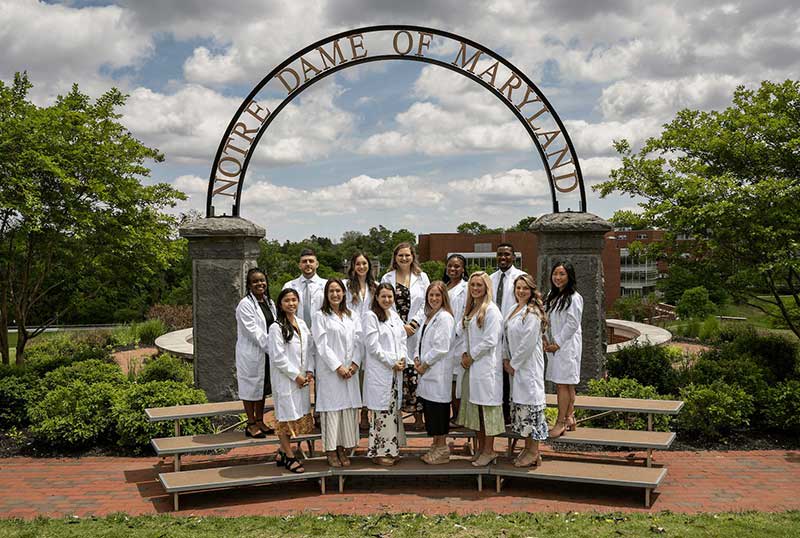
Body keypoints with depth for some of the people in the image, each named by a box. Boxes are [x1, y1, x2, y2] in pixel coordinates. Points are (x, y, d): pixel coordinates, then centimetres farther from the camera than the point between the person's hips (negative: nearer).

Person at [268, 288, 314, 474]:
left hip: (302, 378, 7)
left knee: (299, 415, 10)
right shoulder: (276, 327, -11)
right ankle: (289, 457, 11)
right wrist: (295, 375, -14)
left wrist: (309, 371, 1)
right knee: (286, 416, 1)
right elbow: (278, 357, -14)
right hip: (285, 378, -7)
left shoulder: (301, 324, 9)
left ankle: (282, 452, 22)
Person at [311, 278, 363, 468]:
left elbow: (358, 341, 8)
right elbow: (322, 345, -7)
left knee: (349, 408, 3)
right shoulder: (320, 316, -1)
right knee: (331, 409, -3)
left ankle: (344, 449, 11)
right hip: (329, 371, -4)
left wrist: (355, 364, -6)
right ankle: (331, 451, 5)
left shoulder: (352, 316, 14)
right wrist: (338, 367, -12)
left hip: (350, 370, 4)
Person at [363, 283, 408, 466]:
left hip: (396, 371, 7)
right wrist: (392, 361, -13)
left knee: (393, 409, 11)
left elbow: (402, 340, 15)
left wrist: (403, 359, -2)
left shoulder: (395, 316, 14)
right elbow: (373, 346, -13)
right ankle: (378, 452, 5)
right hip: (379, 371, -7)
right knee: (381, 411, -4)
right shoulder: (371, 316, -8)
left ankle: (391, 448, 20)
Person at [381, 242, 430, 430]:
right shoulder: (387, 278, 8)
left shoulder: (421, 277, 10)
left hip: (416, 332, 0)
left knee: (415, 371, -3)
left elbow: (426, 304, 5)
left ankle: (418, 415, 4)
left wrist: (414, 324, -8)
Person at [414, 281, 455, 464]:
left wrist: (424, 364, -12)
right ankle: (436, 445, 23)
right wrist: (417, 359, 4)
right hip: (426, 372, 9)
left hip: (438, 372, -9)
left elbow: (441, 348, -18)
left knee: (437, 407, -3)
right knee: (428, 408, 13)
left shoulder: (444, 317, -13)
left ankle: (442, 449, 7)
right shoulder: (429, 316, 16)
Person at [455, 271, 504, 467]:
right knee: (475, 406, 11)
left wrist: (472, 356, -10)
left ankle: (489, 451, 3)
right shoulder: (470, 309, 15)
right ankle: (481, 448, 20)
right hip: (472, 365, 9)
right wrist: (465, 354, 2)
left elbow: (490, 340, -16)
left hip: (486, 366, -8)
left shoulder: (491, 310, -11)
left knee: (486, 406, -5)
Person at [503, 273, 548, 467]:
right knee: (519, 402, 12)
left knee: (529, 402, -5)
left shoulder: (533, 313, -14)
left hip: (529, 365, -9)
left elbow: (528, 343, -18)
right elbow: (506, 337, 15)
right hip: (515, 365, 9)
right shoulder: (514, 311, 12)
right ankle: (527, 448, 21)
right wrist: (506, 360, 5)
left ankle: (534, 453, 2)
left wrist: (514, 364, -12)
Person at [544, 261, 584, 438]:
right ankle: (570, 418, 18)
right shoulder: (551, 296, 14)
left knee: (563, 384, -6)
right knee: (564, 384, 11)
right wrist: (547, 341, 5)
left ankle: (561, 422, -1)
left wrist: (557, 343, -13)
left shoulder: (574, 298, -12)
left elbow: (572, 324, -15)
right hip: (554, 346, 8)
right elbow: (547, 320, 16)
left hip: (567, 346, -8)